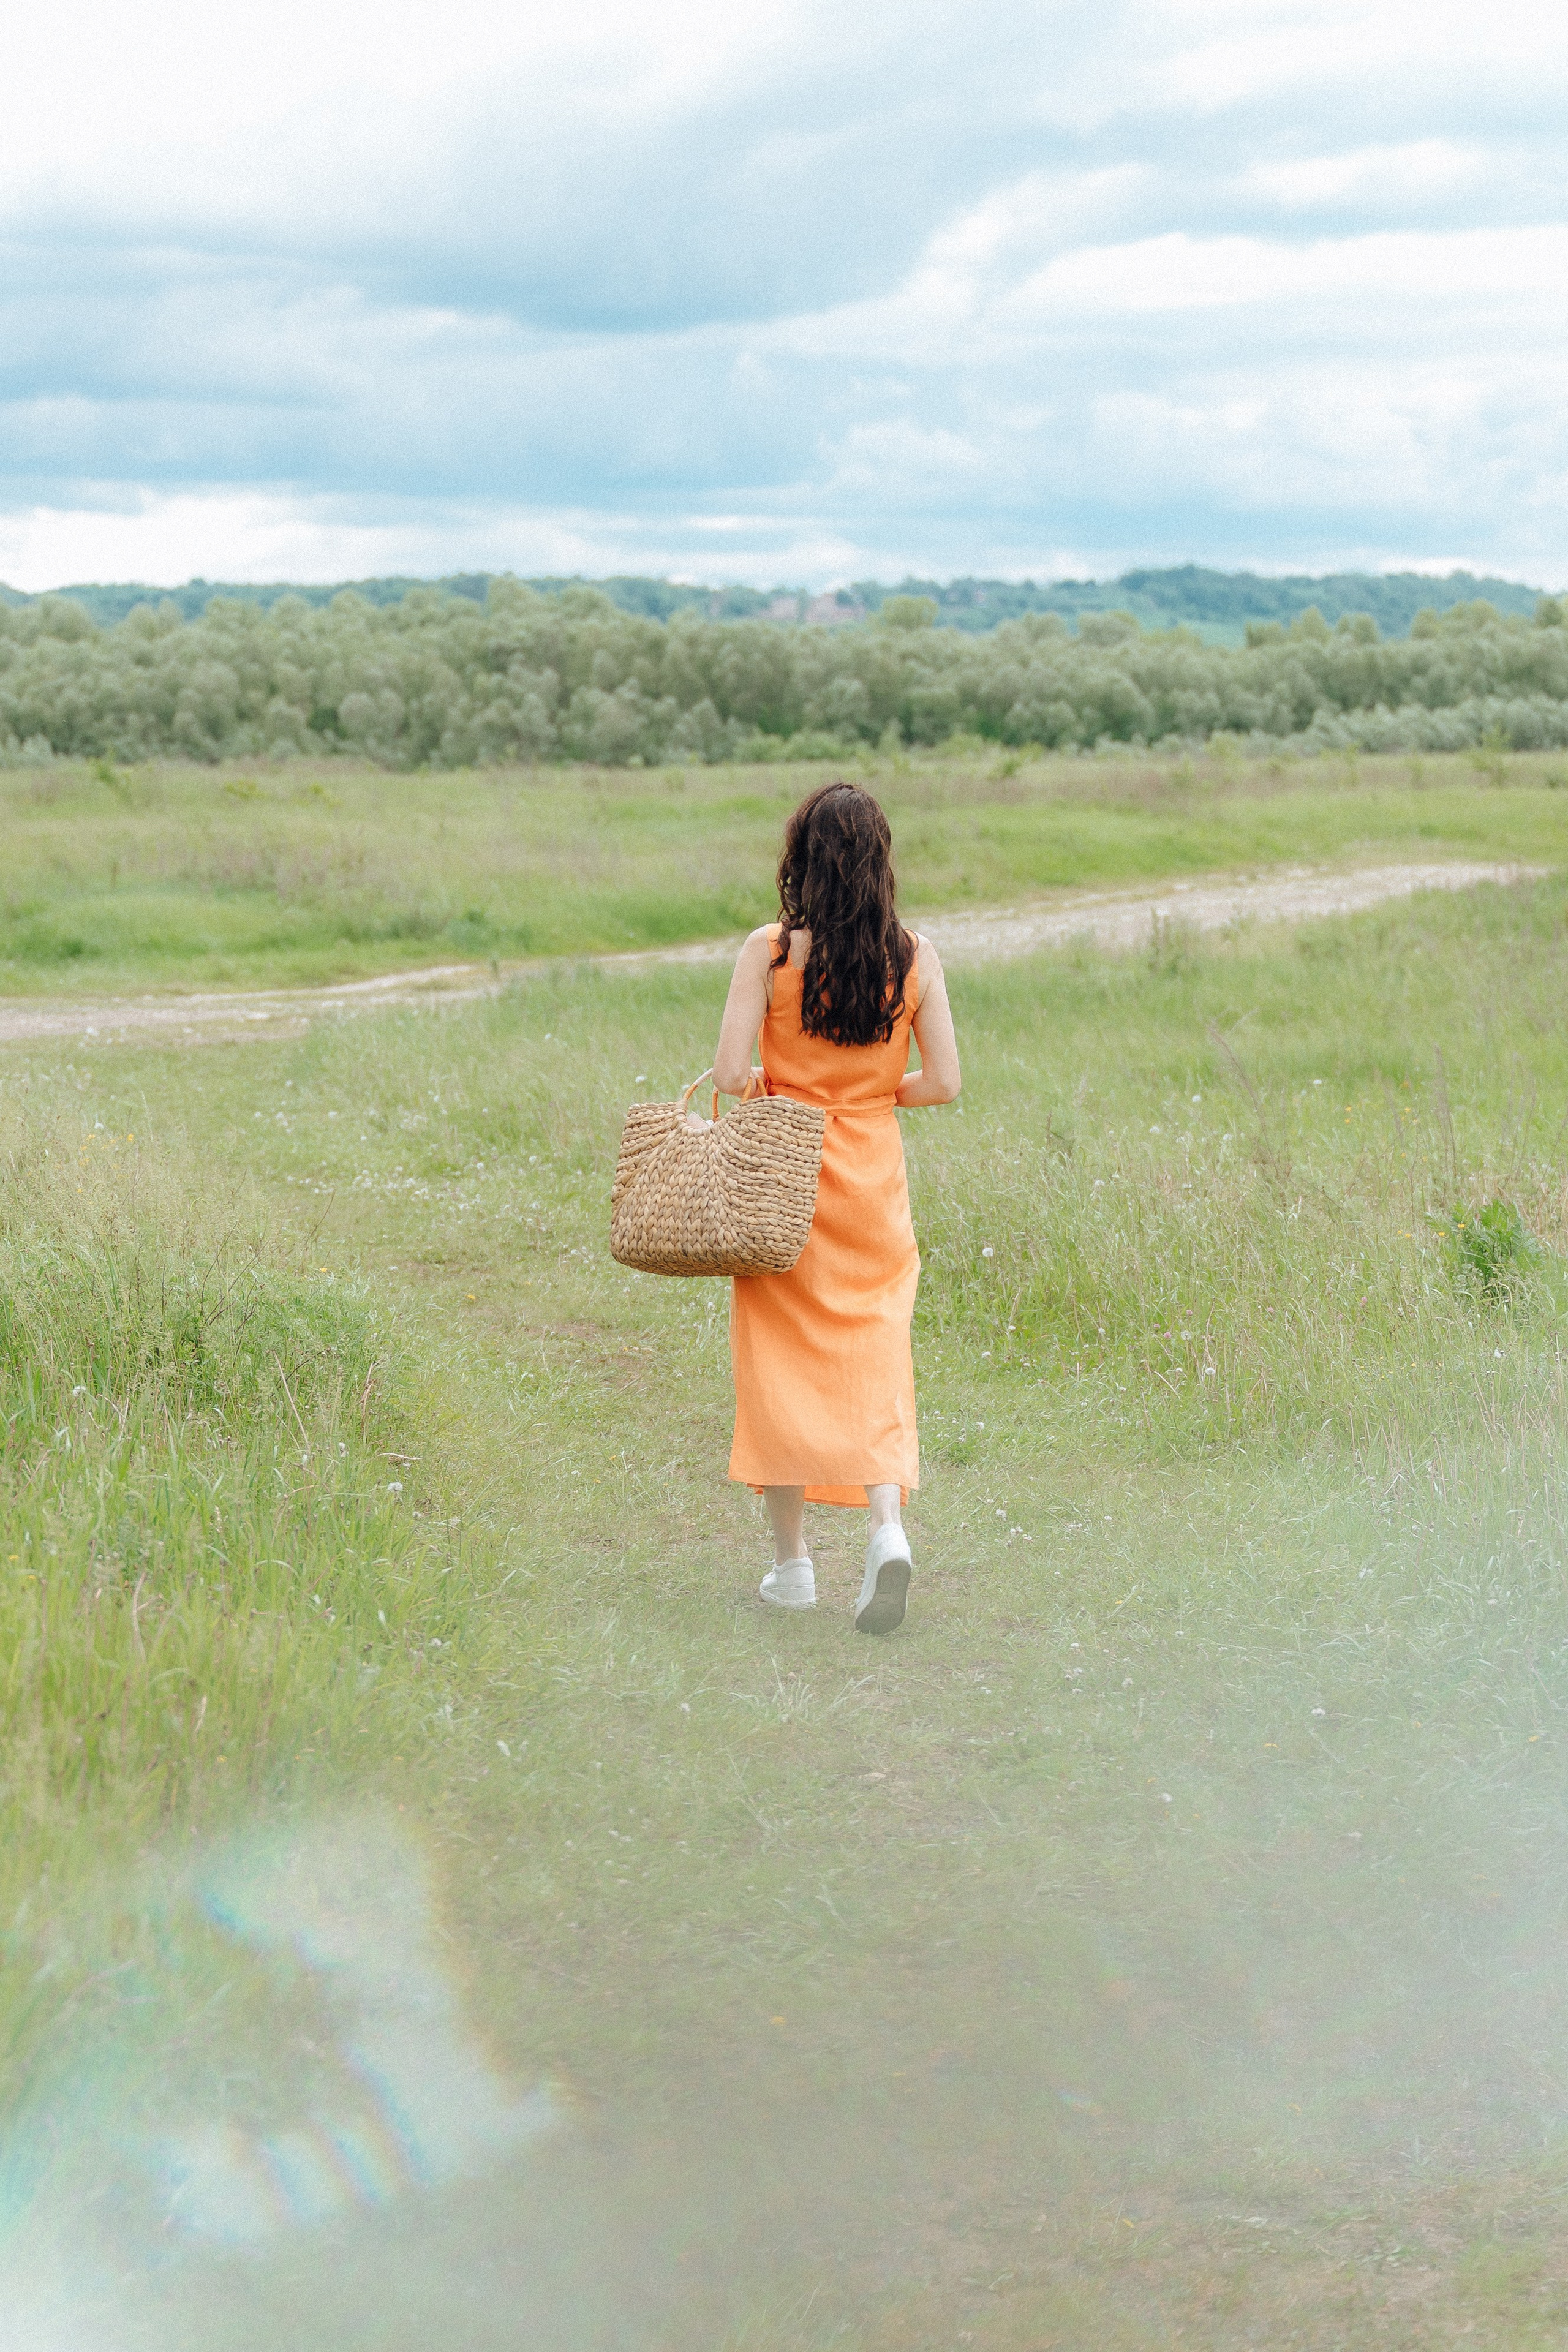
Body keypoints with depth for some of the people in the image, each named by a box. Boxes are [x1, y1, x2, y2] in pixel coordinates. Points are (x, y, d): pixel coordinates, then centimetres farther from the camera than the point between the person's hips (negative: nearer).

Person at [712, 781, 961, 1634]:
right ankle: (887, 1524, -13)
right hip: (872, 1176, 2)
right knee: (872, 1356, 10)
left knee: (781, 1361, 10)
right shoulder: (914, 955, -4)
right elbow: (943, 1082, -4)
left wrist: (765, 1083, 7)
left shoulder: (769, 950, -10)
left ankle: (791, 1562, 15)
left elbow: (729, 1074, -15)